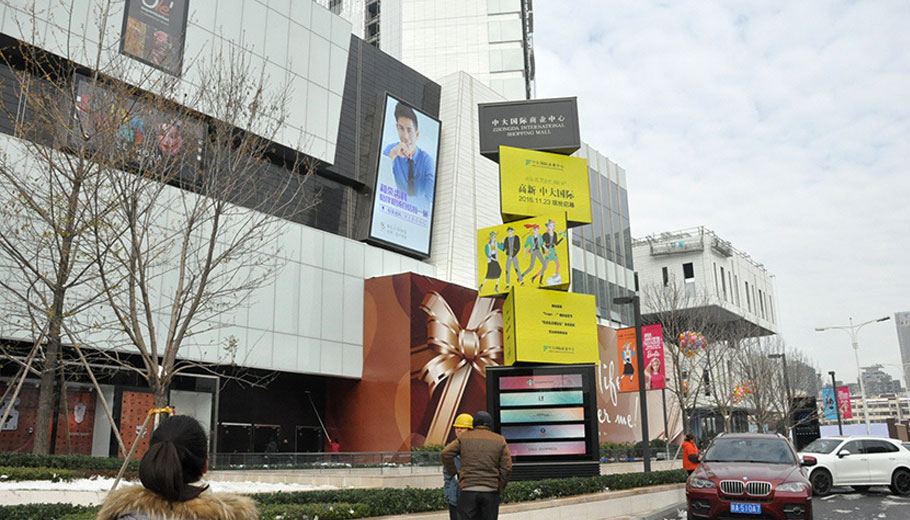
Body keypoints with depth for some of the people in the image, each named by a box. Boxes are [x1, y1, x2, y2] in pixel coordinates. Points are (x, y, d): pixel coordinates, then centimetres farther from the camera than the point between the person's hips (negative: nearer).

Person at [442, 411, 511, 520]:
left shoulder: (464, 438, 7)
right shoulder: (500, 441, 8)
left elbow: (446, 454, -5)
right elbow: (507, 468, 1)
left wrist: (452, 473, 7)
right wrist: (500, 489, 9)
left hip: (468, 490, -1)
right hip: (490, 491, 1)